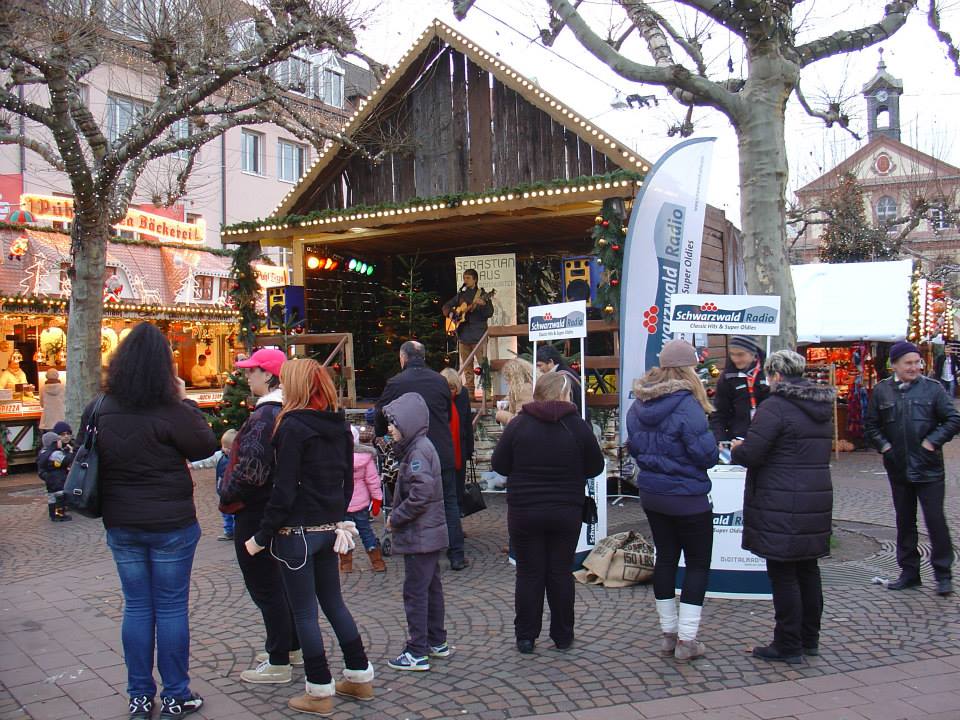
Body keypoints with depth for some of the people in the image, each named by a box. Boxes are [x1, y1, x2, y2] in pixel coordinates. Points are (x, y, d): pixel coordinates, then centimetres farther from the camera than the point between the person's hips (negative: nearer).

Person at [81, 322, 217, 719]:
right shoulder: (170, 411, -18)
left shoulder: (97, 409, -2)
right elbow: (205, 446, -5)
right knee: (171, 608, 7)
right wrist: (185, 401, 0)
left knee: (136, 607, 15)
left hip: (121, 525, 5)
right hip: (170, 524, -4)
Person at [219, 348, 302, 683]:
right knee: (279, 581, 20)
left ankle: (278, 662, 10)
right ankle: (291, 647, 33)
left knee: (264, 586, 0)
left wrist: (227, 495, -11)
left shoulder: (264, 416, -22)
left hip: (256, 513, -10)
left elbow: (251, 470, -28)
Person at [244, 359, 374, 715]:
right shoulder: (339, 426, 6)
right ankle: (360, 677, 26)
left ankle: (320, 692, 14)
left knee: (304, 612, 5)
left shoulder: (293, 427, -16)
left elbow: (284, 491, -17)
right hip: (329, 529, 7)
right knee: (333, 602, 19)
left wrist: (262, 536, -10)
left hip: (297, 532, -7)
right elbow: (347, 481, 12)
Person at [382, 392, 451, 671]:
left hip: (419, 537, -10)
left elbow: (421, 495, -26)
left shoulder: (418, 451, -19)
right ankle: (437, 642, 30)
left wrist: (395, 519, -16)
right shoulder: (418, 447, 11)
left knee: (415, 592, -2)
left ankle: (417, 653, 6)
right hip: (431, 534, 10)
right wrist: (398, 518, 9)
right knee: (431, 587, 18)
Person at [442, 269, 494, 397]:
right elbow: (446, 306, 24)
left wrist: (483, 304, -28)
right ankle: (470, 391, 13)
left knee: (482, 363, -10)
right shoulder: (460, 295, 15)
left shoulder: (482, 295, 1)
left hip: (478, 334, -5)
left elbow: (489, 313, -9)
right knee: (466, 366, 8)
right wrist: (450, 313, 3)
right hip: (463, 334, 5)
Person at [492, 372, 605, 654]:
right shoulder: (578, 426, -7)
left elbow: (499, 465, -1)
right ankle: (562, 636, 20)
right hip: (567, 512, 1)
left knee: (529, 573, 8)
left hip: (524, 511, 0)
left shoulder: (518, 424, -7)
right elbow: (596, 467, 2)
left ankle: (525, 636, 14)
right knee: (561, 572, 11)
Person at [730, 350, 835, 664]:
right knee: (808, 569, 18)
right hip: (817, 501, 8)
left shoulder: (775, 407, -16)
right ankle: (809, 639, 29)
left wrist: (736, 448, 3)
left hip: (782, 506, -8)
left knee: (783, 573, 1)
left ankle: (788, 645, 8)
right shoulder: (822, 407, 12)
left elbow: (749, 454, -21)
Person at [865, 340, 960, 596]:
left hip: (928, 468, -3)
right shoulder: (882, 390, 3)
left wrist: (933, 442, -12)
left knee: (935, 520, -2)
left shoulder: (932, 388, -3)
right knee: (904, 522, 12)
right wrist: (883, 445, -4)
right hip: (898, 468, 3)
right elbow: (871, 425, 10)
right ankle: (909, 572, 23)